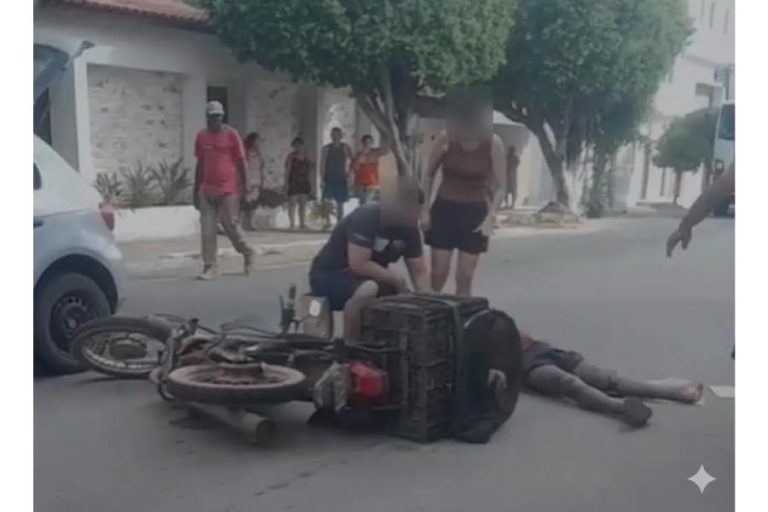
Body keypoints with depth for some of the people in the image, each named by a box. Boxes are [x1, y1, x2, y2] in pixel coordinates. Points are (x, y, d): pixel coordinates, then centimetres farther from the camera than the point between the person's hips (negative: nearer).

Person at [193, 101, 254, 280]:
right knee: (207, 229, -1)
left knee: (229, 225, 0)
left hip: (227, 190, -4)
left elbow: (241, 161, 1)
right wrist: (196, 190, 15)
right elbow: (200, 164, 16)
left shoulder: (231, 134, -2)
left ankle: (247, 252, 25)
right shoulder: (201, 136, 9)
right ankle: (210, 267, 1)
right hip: (206, 190, 4)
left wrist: (246, 186, -2)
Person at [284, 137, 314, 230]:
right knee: (292, 203, -4)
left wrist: (310, 184, 8)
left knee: (303, 204, 5)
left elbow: (309, 172, 12)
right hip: (293, 183, -4)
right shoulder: (291, 156, -1)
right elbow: (287, 171, -5)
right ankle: (292, 223, 0)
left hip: (304, 183, 4)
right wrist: (286, 184, -11)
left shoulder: (306, 157, 10)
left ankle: (302, 224, 9)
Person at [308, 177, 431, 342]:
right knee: (367, 290, -37)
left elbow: (419, 271, -1)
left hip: (369, 277, 7)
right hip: (330, 274, -7)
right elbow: (359, 265, -31)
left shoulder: (409, 228, -5)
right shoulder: (365, 218, -26)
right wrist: (396, 279, -21)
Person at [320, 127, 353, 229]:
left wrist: (348, 173, -3)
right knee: (327, 201, -13)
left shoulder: (345, 147, 2)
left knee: (340, 203, 5)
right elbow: (322, 164, 0)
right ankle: (327, 222, -6)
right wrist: (322, 179, -7)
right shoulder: (326, 148, 1)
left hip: (341, 179, 1)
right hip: (329, 178, -1)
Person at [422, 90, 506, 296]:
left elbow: (501, 186, -9)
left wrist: (490, 217, -21)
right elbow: (429, 175, 1)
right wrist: (425, 209, -3)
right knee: (438, 273, 1)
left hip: (474, 211, -1)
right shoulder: (445, 138, -12)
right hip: (444, 208, 1)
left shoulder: (493, 144, -15)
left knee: (465, 276, 2)